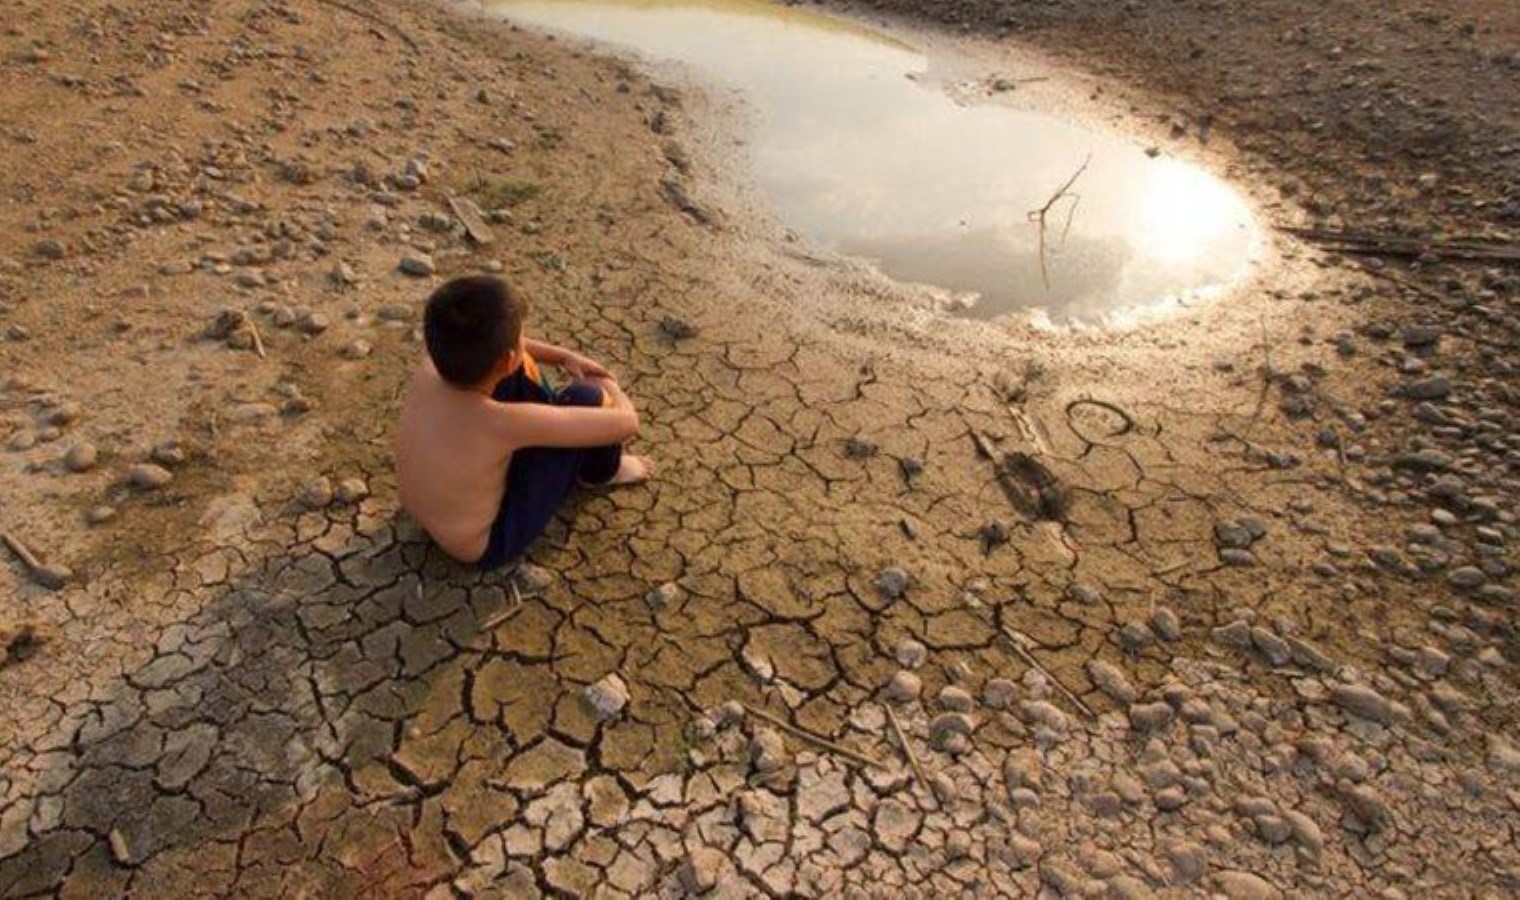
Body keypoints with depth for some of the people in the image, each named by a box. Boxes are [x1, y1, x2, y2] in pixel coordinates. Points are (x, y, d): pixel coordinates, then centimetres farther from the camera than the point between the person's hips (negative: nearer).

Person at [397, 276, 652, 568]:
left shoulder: (430, 368, -18)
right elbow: (626, 423, -30)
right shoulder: (504, 422, -38)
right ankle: (600, 472, 16)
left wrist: (565, 357, 4)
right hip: (486, 544, -6)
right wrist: (610, 388, -8)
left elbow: (487, 344, 7)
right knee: (586, 398, -17)